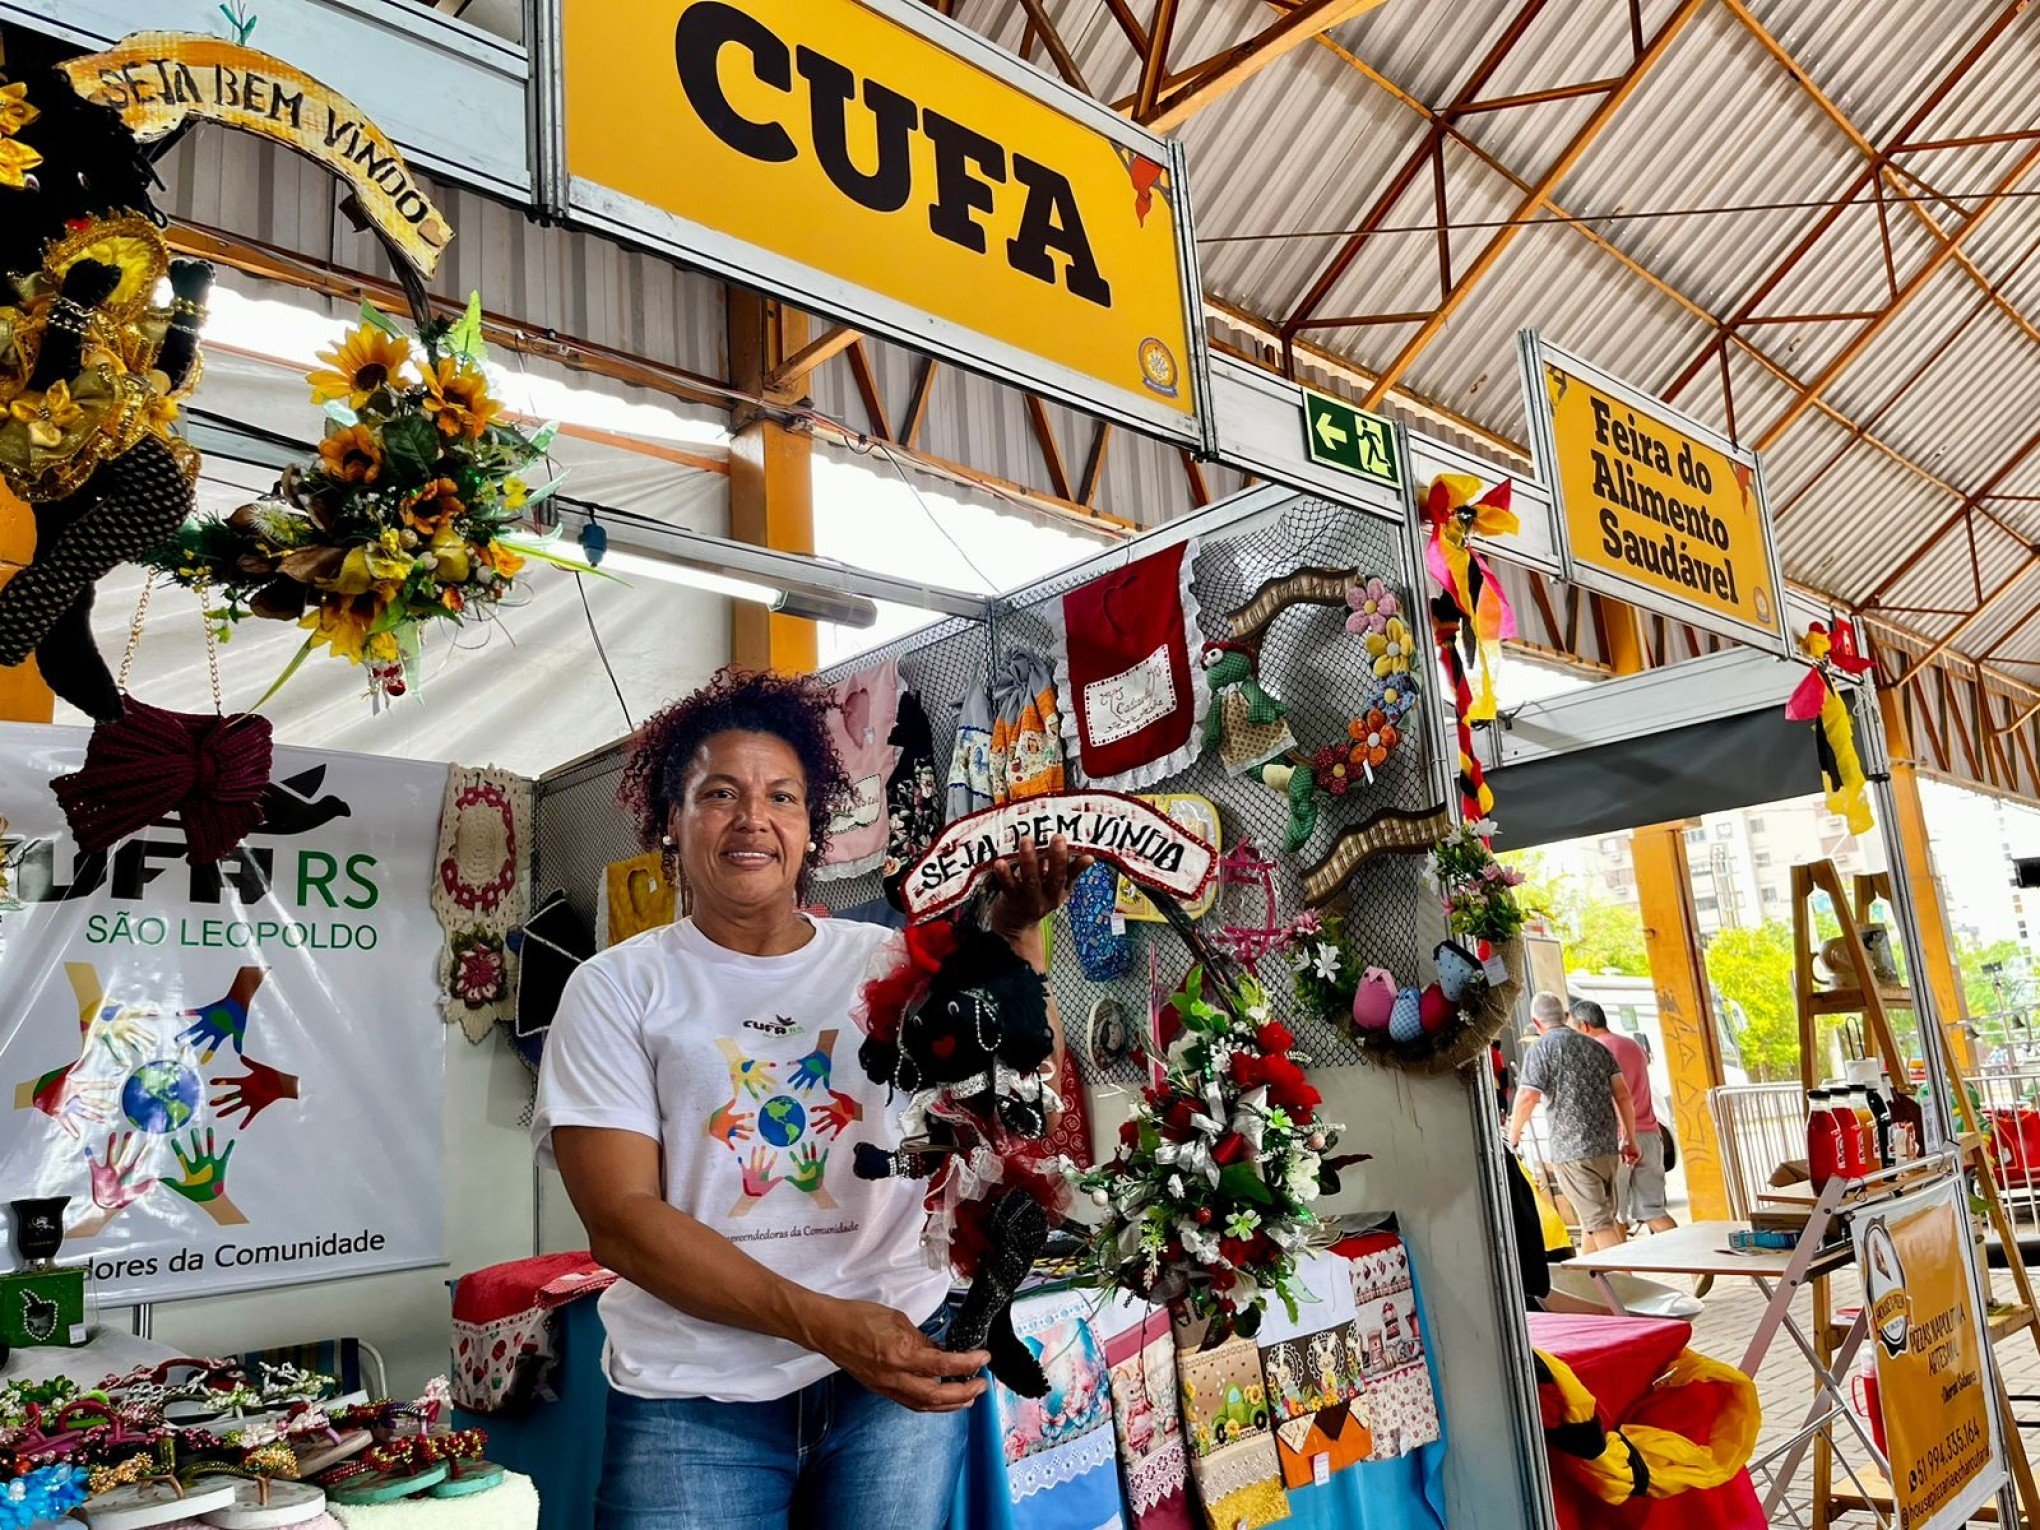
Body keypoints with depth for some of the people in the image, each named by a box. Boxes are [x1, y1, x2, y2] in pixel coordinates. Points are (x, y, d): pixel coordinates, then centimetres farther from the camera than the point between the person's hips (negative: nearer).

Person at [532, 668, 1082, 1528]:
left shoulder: (890, 966, 6)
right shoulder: (617, 989, 0)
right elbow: (619, 1218, -9)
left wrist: (1015, 936, -18)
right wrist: (823, 1323, -18)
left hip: (900, 1358, 2)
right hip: (695, 1392, -1)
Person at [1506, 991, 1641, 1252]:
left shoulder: (1541, 1048, -6)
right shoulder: (1595, 1046, 12)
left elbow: (1527, 1098, -15)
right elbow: (1622, 1093, 7)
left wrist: (1513, 1137, -2)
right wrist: (1630, 1140, 12)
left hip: (1572, 1151, -7)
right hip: (1608, 1146, 7)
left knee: (1599, 1222, -2)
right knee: (1592, 1216, 19)